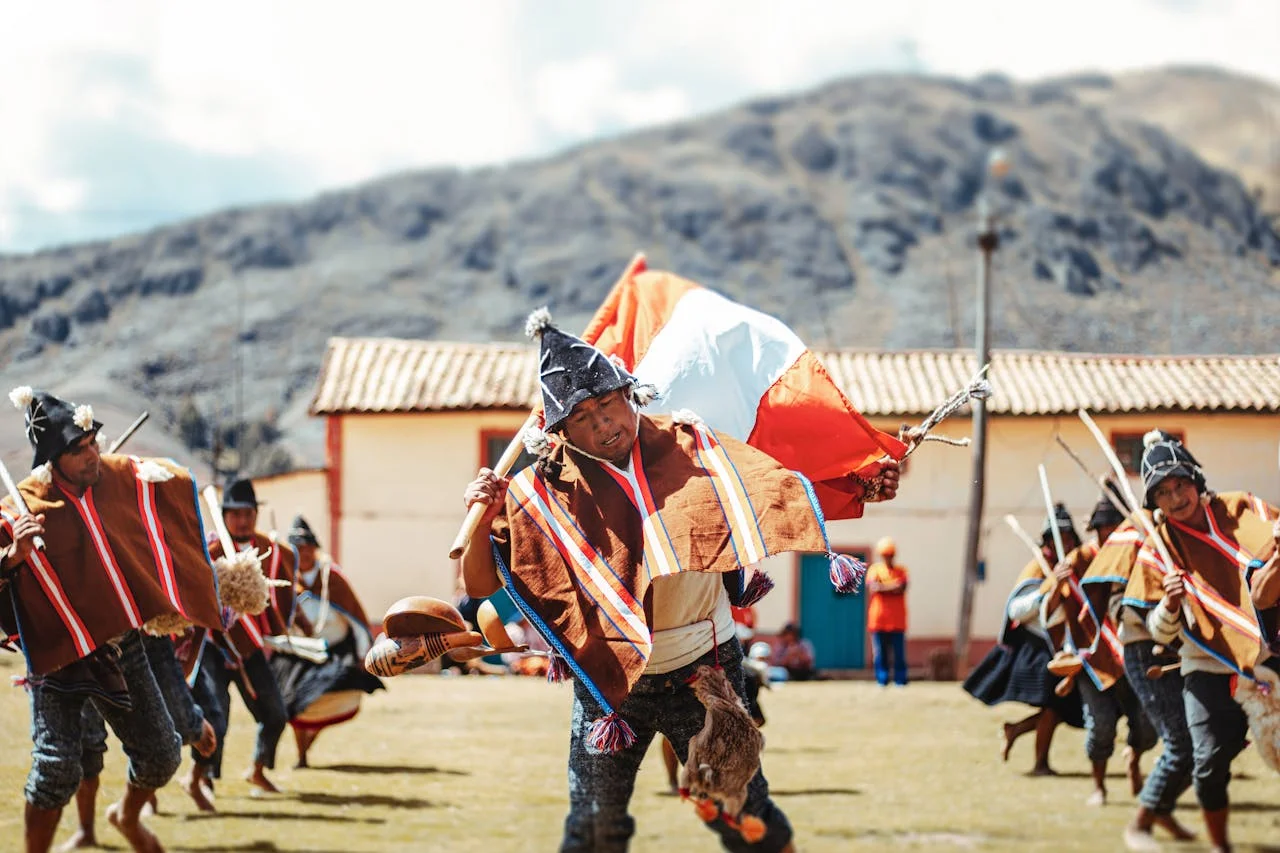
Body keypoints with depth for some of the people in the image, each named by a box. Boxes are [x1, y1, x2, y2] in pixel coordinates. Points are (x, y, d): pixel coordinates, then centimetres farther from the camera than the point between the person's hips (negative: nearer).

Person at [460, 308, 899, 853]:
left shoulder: (690, 449, -3)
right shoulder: (545, 491, -5)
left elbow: (782, 490, 1)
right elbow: (480, 584, -5)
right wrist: (482, 520, -23)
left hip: (703, 668, 0)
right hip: (610, 680, 0)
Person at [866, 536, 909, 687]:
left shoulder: (901, 571, 11)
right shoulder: (874, 570, 10)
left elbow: (902, 588, -7)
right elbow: (872, 586, -9)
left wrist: (882, 587, -12)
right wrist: (892, 587, -12)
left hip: (897, 620, 0)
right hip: (878, 618, 0)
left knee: (899, 652, -3)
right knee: (880, 653, -1)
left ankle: (900, 680, 1)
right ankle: (881, 680, 4)